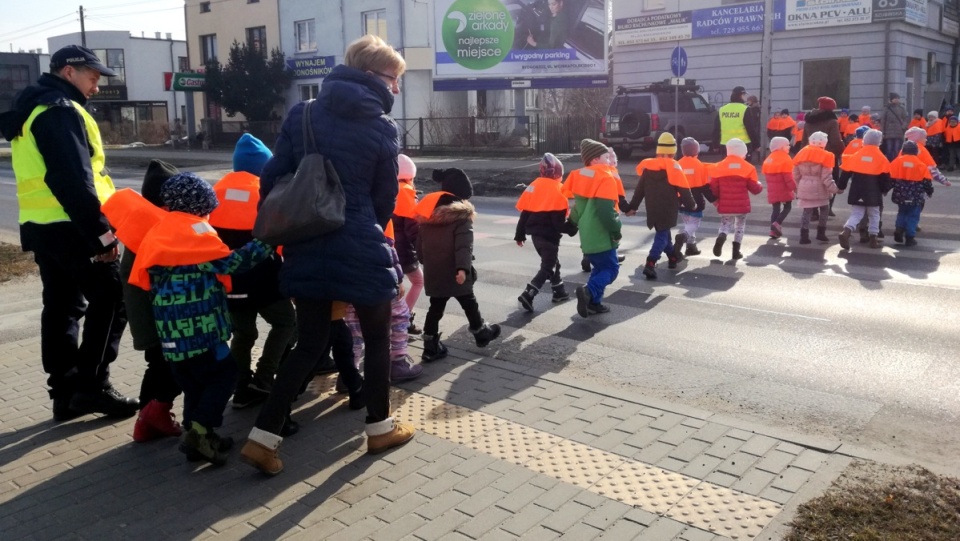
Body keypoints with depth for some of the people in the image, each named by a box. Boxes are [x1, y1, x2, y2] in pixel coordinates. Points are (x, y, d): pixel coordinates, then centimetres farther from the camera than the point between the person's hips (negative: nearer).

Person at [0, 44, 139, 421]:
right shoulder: (60, 110, -12)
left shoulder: (30, 110, 20)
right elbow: (74, 181, -21)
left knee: (62, 306, 11)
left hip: (41, 226, 10)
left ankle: (65, 391, 16)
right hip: (69, 227, -10)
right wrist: (101, 233, -20)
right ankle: (92, 384, -2)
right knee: (110, 299, -3)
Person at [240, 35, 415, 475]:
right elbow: (385, 200, 3)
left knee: (309, 344, 14)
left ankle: (263, 437, 9)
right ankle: (379, 428, 28)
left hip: (307, 249, 4)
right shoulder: (381, 128, -4)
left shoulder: (301, 115, 4)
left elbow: (272, 179, 2)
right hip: (361, 252, -4)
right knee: (377, 337, 16)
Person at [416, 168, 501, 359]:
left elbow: (420, 244, 15)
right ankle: (481, 333, 34)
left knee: (436, 308, 11)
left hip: (433, 272, 5)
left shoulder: (429, 211, 9)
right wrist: (463, 267, -33)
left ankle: (431, 346, 9)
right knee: (469, 304, 15)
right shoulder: (461, 215, -13)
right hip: (454, 272, -5)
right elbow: (464, 245, -25)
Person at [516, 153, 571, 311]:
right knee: (547, 267, -2)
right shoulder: (557, 189, -13)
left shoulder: (534, 185, 6)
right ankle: (528, 294, -16)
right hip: (549, 235, -7)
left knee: (552, 262, 23)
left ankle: (559, 292, 32)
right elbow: (558, 218, -18)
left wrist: (520, 234, 13)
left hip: (535, 233, 7)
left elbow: (524, 212, 7)